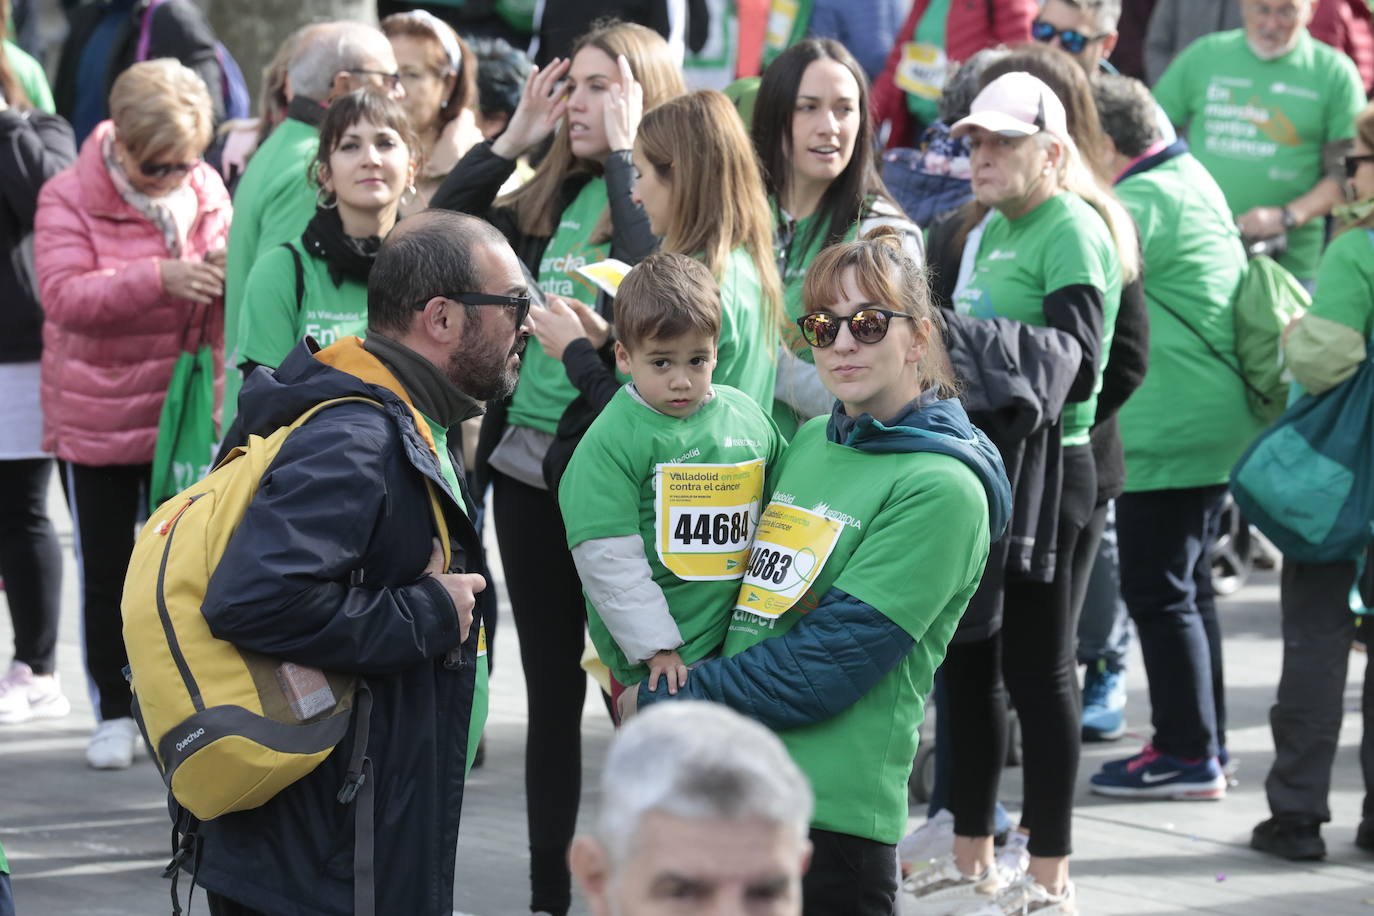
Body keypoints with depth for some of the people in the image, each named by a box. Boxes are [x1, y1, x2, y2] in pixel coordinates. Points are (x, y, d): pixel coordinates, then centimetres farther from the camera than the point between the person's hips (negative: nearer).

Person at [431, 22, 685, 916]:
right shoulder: (550, 199, 9)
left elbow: (653, 272, -27)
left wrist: (621, 151, -18)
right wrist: (515, 137, 2)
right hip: (528, 462, 6)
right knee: (551, 686, 13)